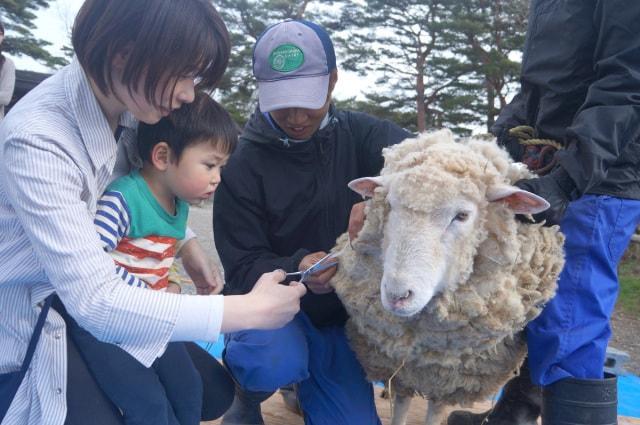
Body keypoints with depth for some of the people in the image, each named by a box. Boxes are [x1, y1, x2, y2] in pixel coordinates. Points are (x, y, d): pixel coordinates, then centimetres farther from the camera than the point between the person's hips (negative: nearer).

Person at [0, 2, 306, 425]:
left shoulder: (127, 106, -9)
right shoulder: (36, 139, -31)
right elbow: (94, 301, -35)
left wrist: (185, 242, -6)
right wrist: (252, 309, -33)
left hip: (95, 298, 7)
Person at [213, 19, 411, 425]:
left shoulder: (361, 135, -5)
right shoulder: (243, 167, -12)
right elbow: (243, 270, -12)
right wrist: (295, 269, -33)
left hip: (341, 314, 3)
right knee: (273, 362, -35)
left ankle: (305, 380, 29)